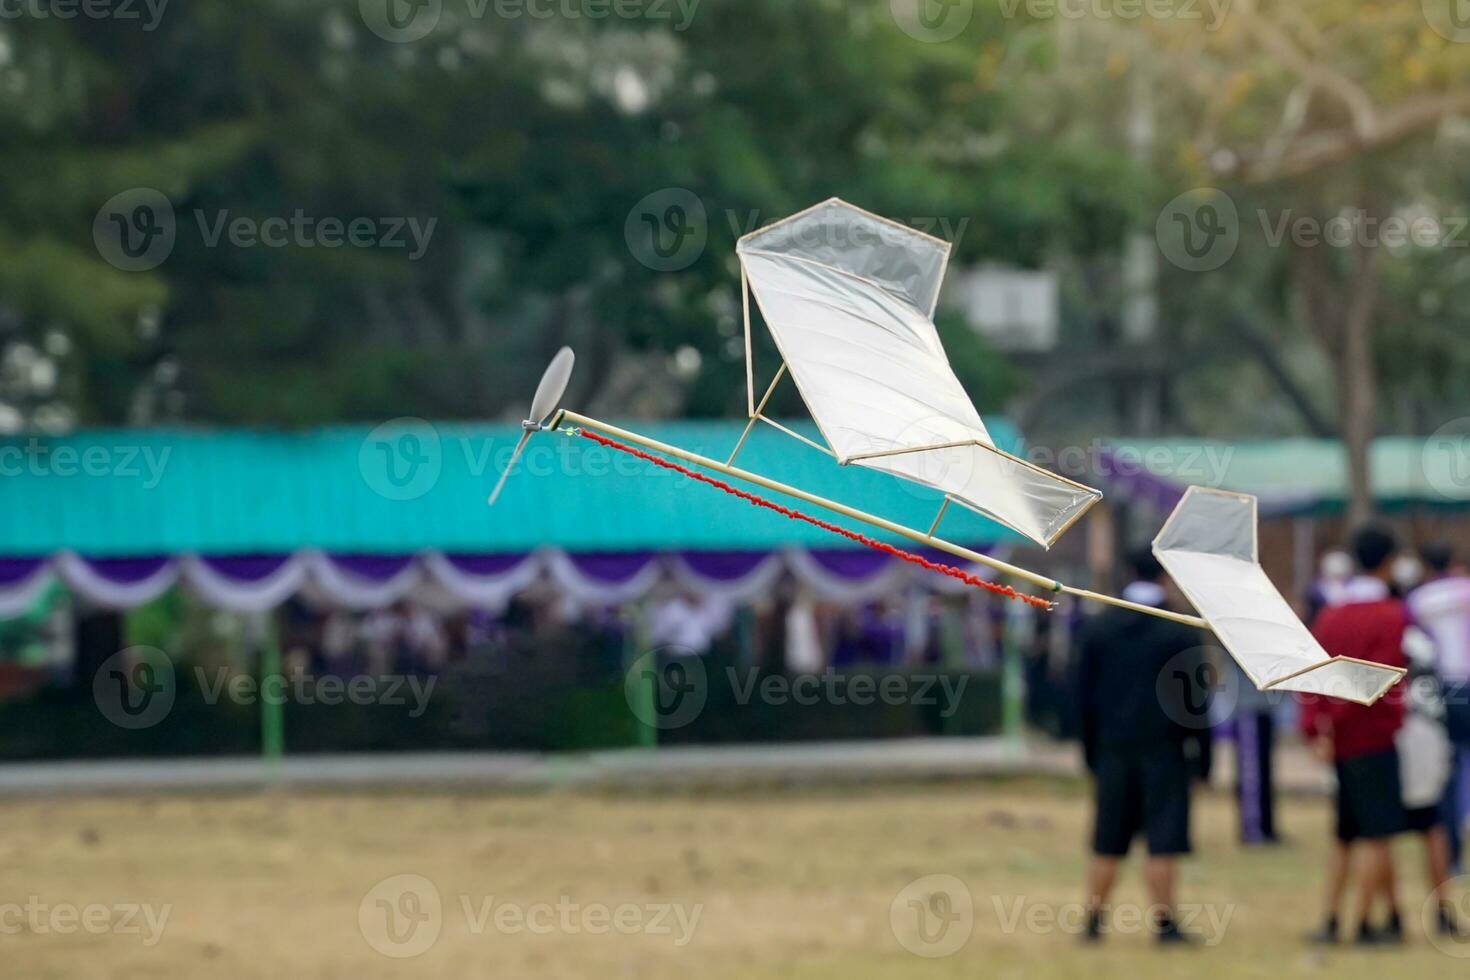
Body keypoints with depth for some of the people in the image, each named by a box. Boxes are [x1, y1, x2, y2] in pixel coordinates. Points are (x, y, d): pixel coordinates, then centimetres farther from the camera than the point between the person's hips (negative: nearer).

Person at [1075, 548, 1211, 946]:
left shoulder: (1097, 629, 5)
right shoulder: (1179, 631, -5)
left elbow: (1085, 695, 7)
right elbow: (1196, 699, -6)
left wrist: (1091, 751, 13)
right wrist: (1202, 749, 2)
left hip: (1113, 749, 3)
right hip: (1162, 750, -3)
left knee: (1108, 843, 10)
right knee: (1162, 841, -2)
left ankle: (1094, 919, 13)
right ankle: (1164, 923, -2)